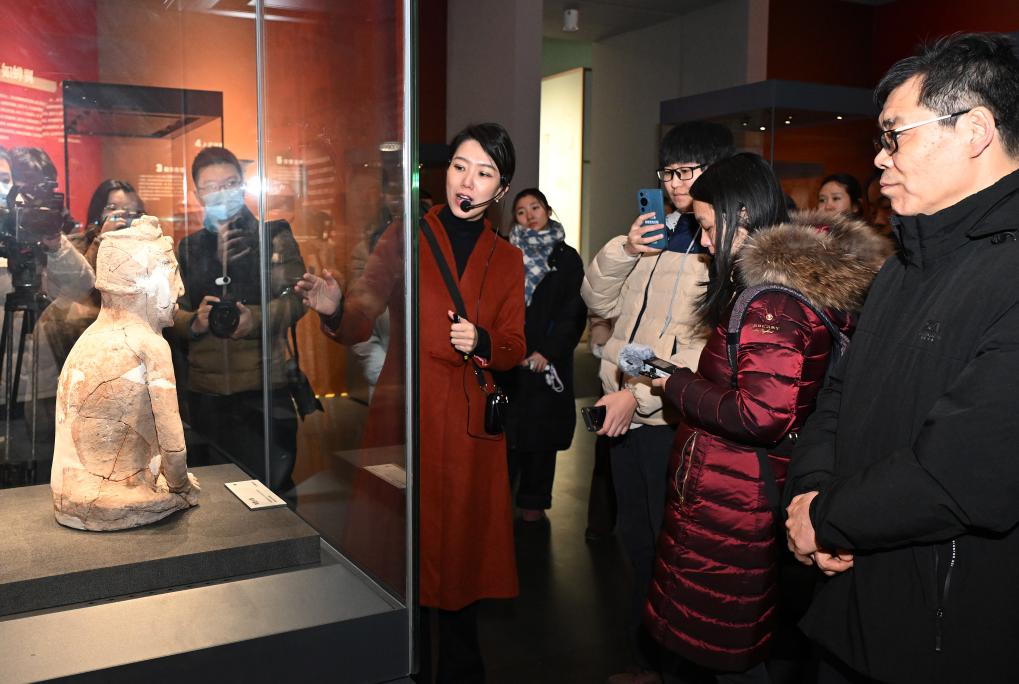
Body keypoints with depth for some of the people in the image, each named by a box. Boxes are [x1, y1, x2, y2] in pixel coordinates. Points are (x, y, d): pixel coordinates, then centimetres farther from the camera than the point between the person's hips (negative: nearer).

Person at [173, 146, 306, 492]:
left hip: (266, 387, -3)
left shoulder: (273, 236, 5)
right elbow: (170, 312, 11)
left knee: (272, 484, -1)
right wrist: (194, 322, -12)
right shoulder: (187, 249, 16)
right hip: (205, 393, 4)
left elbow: (295, 298, -4)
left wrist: (256, 318, -22)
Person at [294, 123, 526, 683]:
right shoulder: (406, 238, 2)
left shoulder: (507, 260, 11)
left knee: (463, 546, 10)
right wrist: (335, 307, -31)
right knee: (406, 549, 2)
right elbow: (361, 319, -9)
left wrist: (481, 342, -11)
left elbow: (514, 348, 10)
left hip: (470, 425, 2)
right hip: (405, 416, -2)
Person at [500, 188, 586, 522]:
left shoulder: (566, 258, 4)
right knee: (504, 428, 0)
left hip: (546, 360, -1)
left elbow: (574, 312, -1)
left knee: (540, 431, 4)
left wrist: (547, 352, -10)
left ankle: (533, 500, 17)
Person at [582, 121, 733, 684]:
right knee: (636, 538, 18)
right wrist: (623, 251, -6)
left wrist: (640, 393, -19)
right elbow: (600, 302, 11)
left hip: (673, 417, -7)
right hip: (625, 411, 7)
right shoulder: (659, 231, 10)